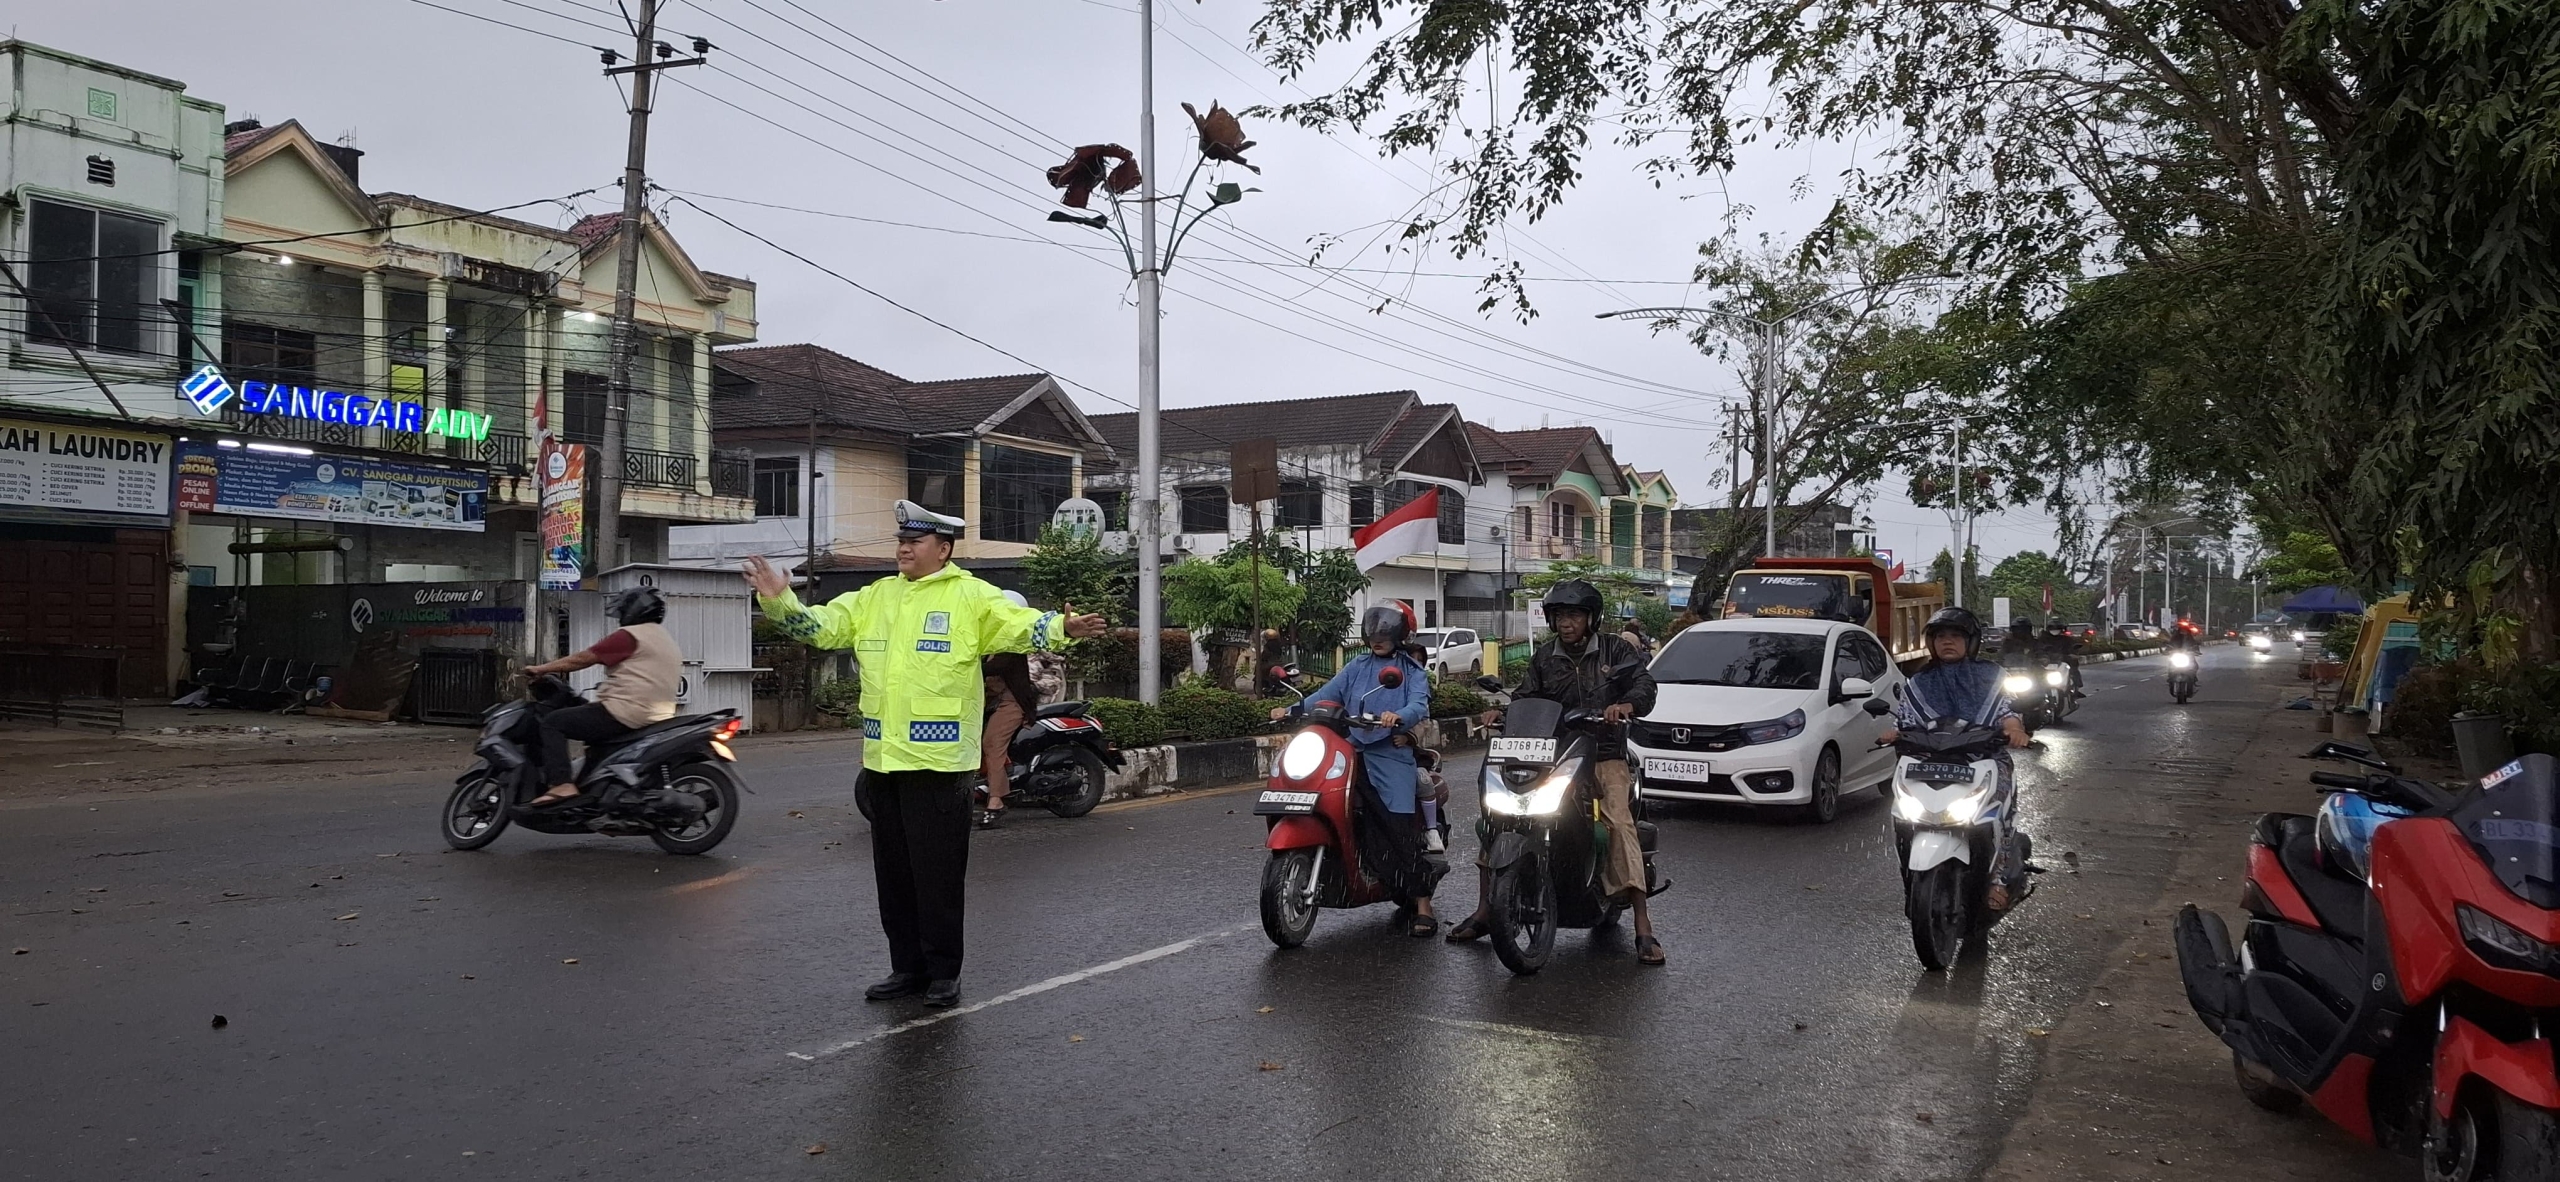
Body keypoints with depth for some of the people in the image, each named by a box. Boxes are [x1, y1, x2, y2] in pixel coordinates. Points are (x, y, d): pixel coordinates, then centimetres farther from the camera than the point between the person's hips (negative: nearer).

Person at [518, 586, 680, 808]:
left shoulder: (629, 635, -7)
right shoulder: (667, 640, 22)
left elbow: (582, 659, -7)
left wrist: (541, 669, 2)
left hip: (625, 713, -10)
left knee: (553, 722, -5)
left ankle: (562, 786, -20)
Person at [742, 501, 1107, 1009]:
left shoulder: (971, 596, -4)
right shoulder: (875, 598, 14)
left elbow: (1022, 624, -17)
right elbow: (819, 625, 13)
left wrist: (1062, 628, -35)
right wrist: (779, 601, -3)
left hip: (939, 759, -6)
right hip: (882, 758, 6)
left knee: (939, 871, 1)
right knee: (893, 871, 14)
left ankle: (944, 971, 13)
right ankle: (907, 966, 25)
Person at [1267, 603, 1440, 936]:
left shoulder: (1412, 671, 9)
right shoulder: (1357, 666, 19)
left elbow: (1419, 704, -10)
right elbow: (1328, 693, 9)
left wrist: (1399, 716, -33)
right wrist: (1292, 710, -7)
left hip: (1392, 755, -4)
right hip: (1353, 751, 4)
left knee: (1402, 831, -11)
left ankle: (1422, 906, -5)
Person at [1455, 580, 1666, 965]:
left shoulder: (1615, 651, 5)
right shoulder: (1544, 657, 15)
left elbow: (1644, 683, -7)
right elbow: (1527, 694, 11)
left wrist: (1627, 704, -30)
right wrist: (1501, 710, -11)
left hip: (1603, 757, -3)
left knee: (1619, 823, -28)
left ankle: (1644, 928, -29)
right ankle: (1484, 911, -3)